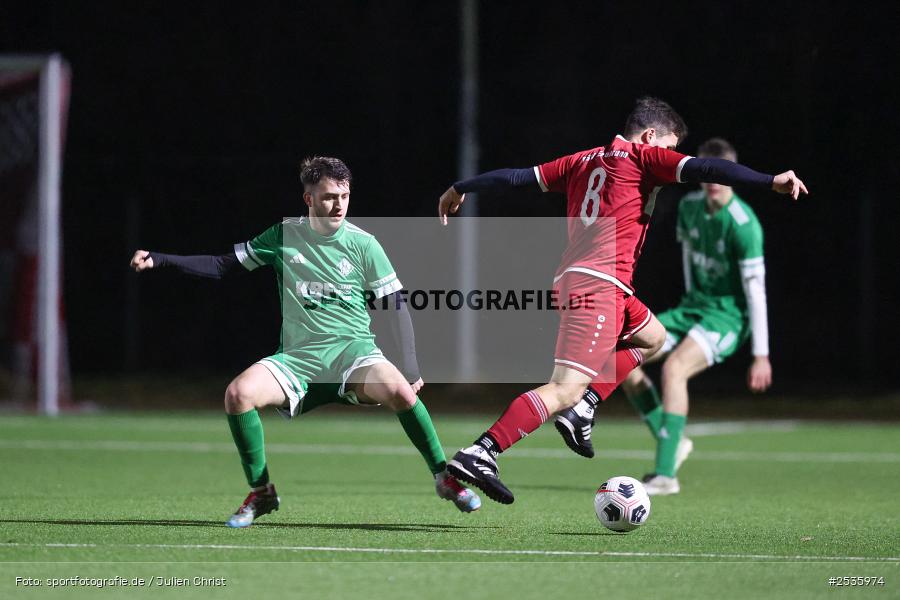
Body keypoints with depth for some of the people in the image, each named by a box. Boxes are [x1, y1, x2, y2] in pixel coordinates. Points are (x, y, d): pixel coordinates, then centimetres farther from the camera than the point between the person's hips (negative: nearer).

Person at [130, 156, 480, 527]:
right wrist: (158, 260, 3)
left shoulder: (362, 244, 1)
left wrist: (410, 367, -5)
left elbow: (395, 305, 4)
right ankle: (261, 492, -5)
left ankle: (444, 476, -9)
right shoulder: (284, 236, 6)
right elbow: (223, 266, 11)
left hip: (353, 350, -2)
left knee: (400, 392, -33)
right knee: (238, 393, -26)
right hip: (297, 357, 2)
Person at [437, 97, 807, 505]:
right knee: (565, 389, -15)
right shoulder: (643, 156, 2)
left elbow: (517, 176, 24)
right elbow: (704, 169, -9)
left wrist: (460, 189, 35)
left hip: (571, 279, 9)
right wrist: (772, 181, -13)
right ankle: (478, 455, -26)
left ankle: (582, 411, 13)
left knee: (652, 338, 29)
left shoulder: (583, 161, 20)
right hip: (600, 282, -9)